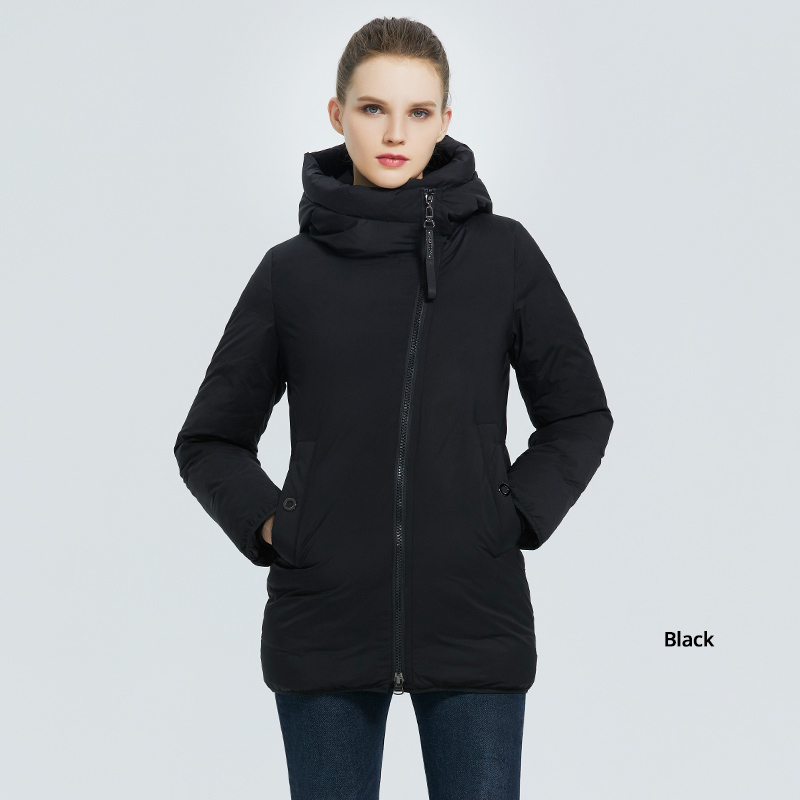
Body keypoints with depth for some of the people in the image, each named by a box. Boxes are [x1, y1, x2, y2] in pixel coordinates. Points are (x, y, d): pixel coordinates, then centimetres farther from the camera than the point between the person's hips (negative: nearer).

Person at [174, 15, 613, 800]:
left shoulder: (504, 253, 2)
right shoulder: (292, 270, 3)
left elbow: (580, 416, 11)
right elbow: (210, 440, 11)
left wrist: (517, 516, -2)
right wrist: (269, 526, -3)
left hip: (476, 620, 0)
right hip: (325, 625, 1)